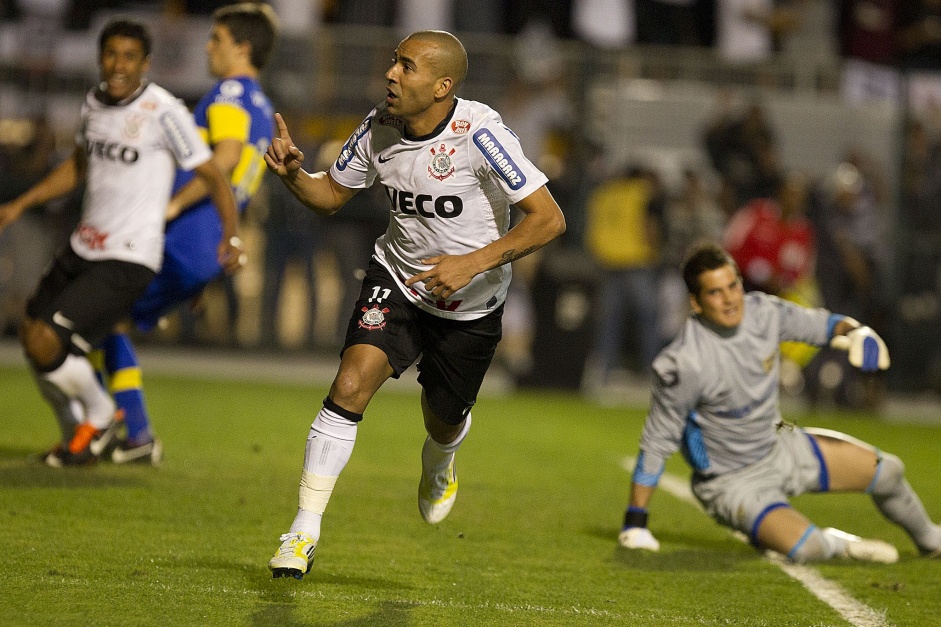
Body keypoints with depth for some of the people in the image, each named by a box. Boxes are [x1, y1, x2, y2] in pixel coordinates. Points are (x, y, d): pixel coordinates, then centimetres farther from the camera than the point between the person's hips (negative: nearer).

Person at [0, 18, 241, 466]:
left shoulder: (163, 112, -16)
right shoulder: (94, 102, 6)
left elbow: (213, 178, -11)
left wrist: (230, 237, -21)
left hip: (128, 260, -8)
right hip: (83, 247, 8)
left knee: (46, 342, -16)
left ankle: (98, 416, 11)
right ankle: (75, 432, 35)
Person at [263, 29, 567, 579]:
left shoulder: (479, 133, -25)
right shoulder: (379, 129, -9)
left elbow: (549, 219, -24)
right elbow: (331, 195, 7)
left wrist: (474, 262, -31)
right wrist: (292, 172, -15)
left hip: (471, 306, -2)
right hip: (397, 280, 2)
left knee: (444, 423, 15)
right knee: (350, 386, -20)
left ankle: (439, 464, 56)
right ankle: (304, 533, -14)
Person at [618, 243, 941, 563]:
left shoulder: (762, 311, -13)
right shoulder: (682, 364, -29)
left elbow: (816, 323, 8)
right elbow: (657, 441, -19)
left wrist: (855, 331, -15)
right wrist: (636, 522, -16)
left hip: (781, 448, 7)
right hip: (732, 482, -7)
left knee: (887, 471, 11)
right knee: (806, 548, -30)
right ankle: (835, 545, 6)